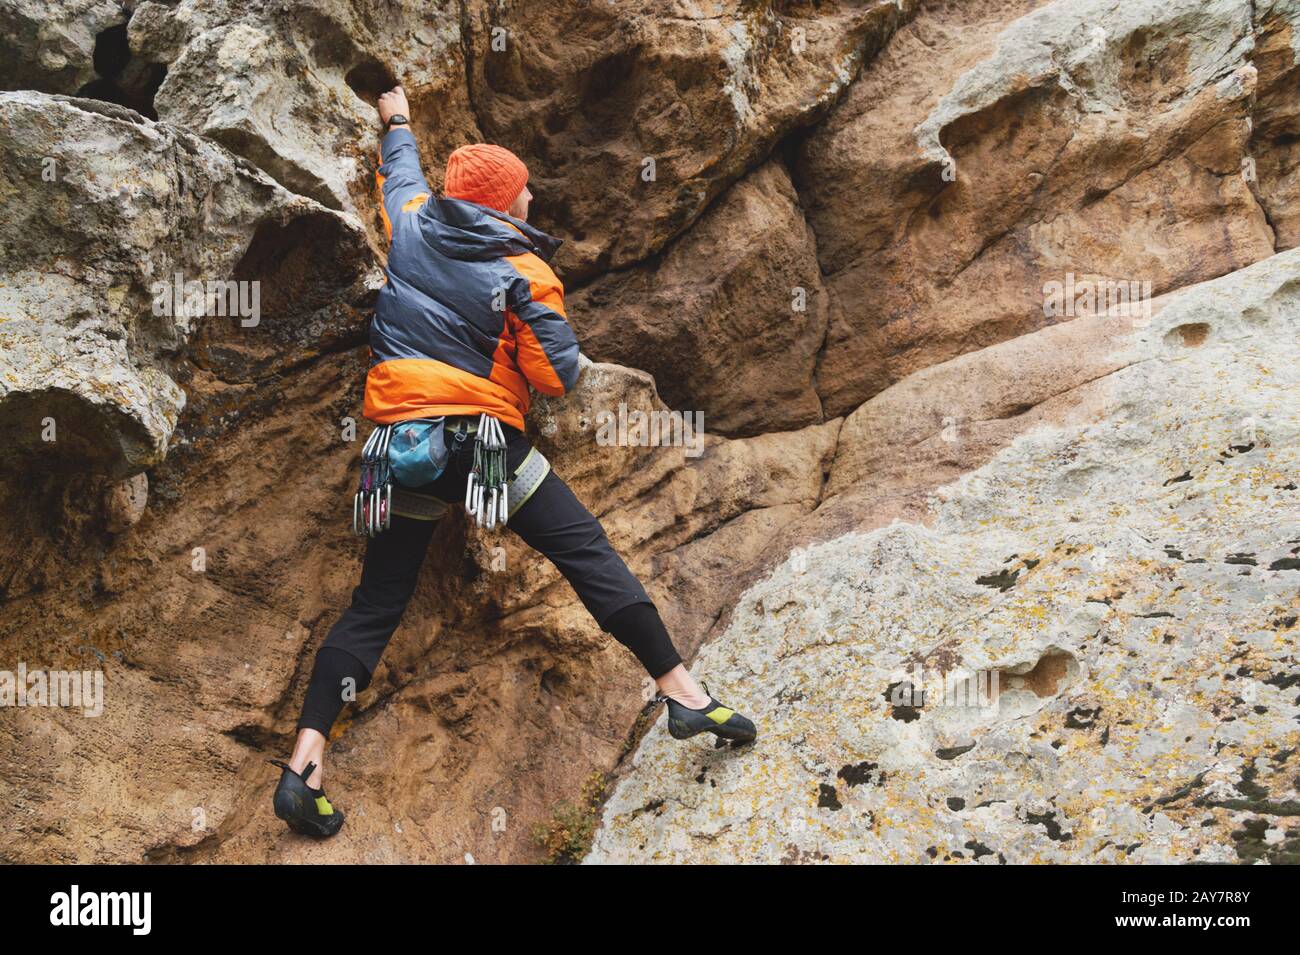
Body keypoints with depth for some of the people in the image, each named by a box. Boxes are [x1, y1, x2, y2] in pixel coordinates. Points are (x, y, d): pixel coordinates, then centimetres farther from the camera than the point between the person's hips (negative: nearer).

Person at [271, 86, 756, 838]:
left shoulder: (412, 225, 8)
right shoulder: (525, 274, -5)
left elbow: (402, 170, 30)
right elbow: (559, 376, -9)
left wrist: (398, 122, 51)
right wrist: (542, 317, 12)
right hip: (484, 442, -5)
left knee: (377, 602, 9)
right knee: (587, 550, 3)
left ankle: (307, 758, 2)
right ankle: (683, 693, 2)